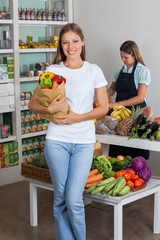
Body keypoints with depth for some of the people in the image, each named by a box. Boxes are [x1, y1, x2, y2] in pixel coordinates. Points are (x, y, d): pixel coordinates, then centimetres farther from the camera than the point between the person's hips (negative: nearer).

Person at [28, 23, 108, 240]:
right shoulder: (52, 71, 4)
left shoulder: (93, 71, 4)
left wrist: (77, 117, -11)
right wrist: (49, 109, -16)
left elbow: (104, 107, 3)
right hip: (57, 140, 1)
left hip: (84, 142, -1)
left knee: (74, 200, -5)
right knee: (60, 198, 9)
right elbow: (32, 103, 5)